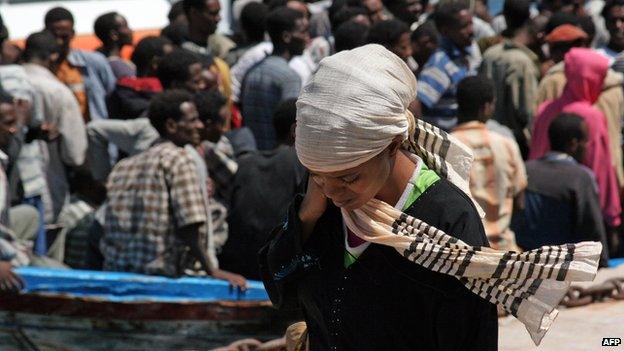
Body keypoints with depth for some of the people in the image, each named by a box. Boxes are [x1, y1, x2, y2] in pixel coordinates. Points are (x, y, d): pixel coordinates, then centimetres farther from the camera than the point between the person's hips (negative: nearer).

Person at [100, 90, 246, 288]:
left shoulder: (123, 166, 19)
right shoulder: (180, 159, -2)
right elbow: (189, 227, -12)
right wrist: (212, 270, -8)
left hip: (114, 271, 7)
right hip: (157, 274, -7)